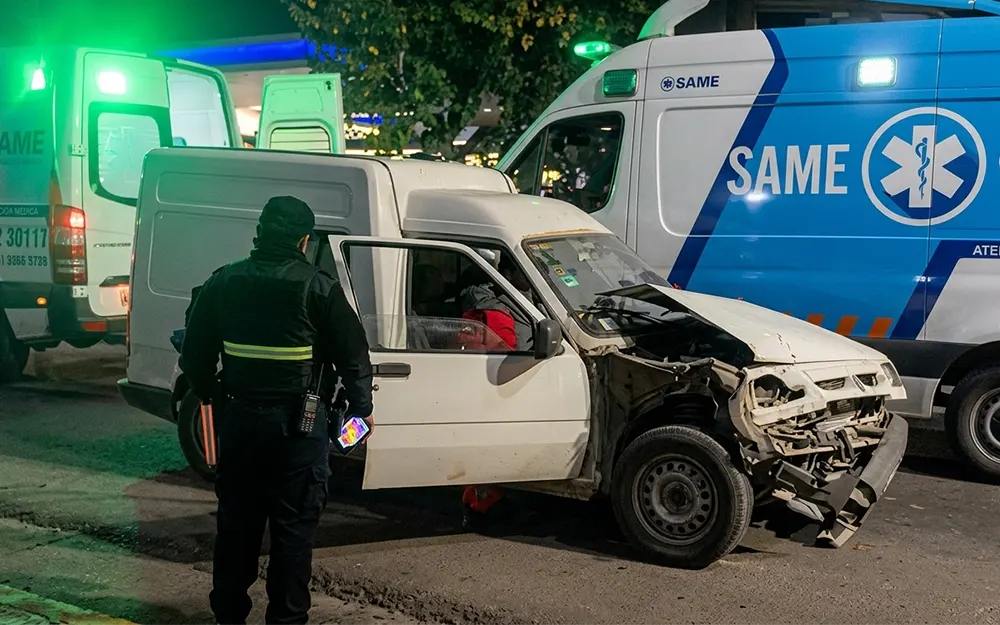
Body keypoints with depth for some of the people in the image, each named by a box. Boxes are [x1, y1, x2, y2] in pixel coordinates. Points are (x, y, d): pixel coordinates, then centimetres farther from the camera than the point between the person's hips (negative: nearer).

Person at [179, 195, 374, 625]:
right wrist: (361, 407, 9)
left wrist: (208, 395, 24)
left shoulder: (223, 282, 4)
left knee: (237, 520, 16)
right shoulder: (318, 288, -8)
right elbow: (353, 355, -5)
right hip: (298, 424, -4)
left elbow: (194, 351, 9)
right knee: (294, 526, 4)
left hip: (238, 418, 4)